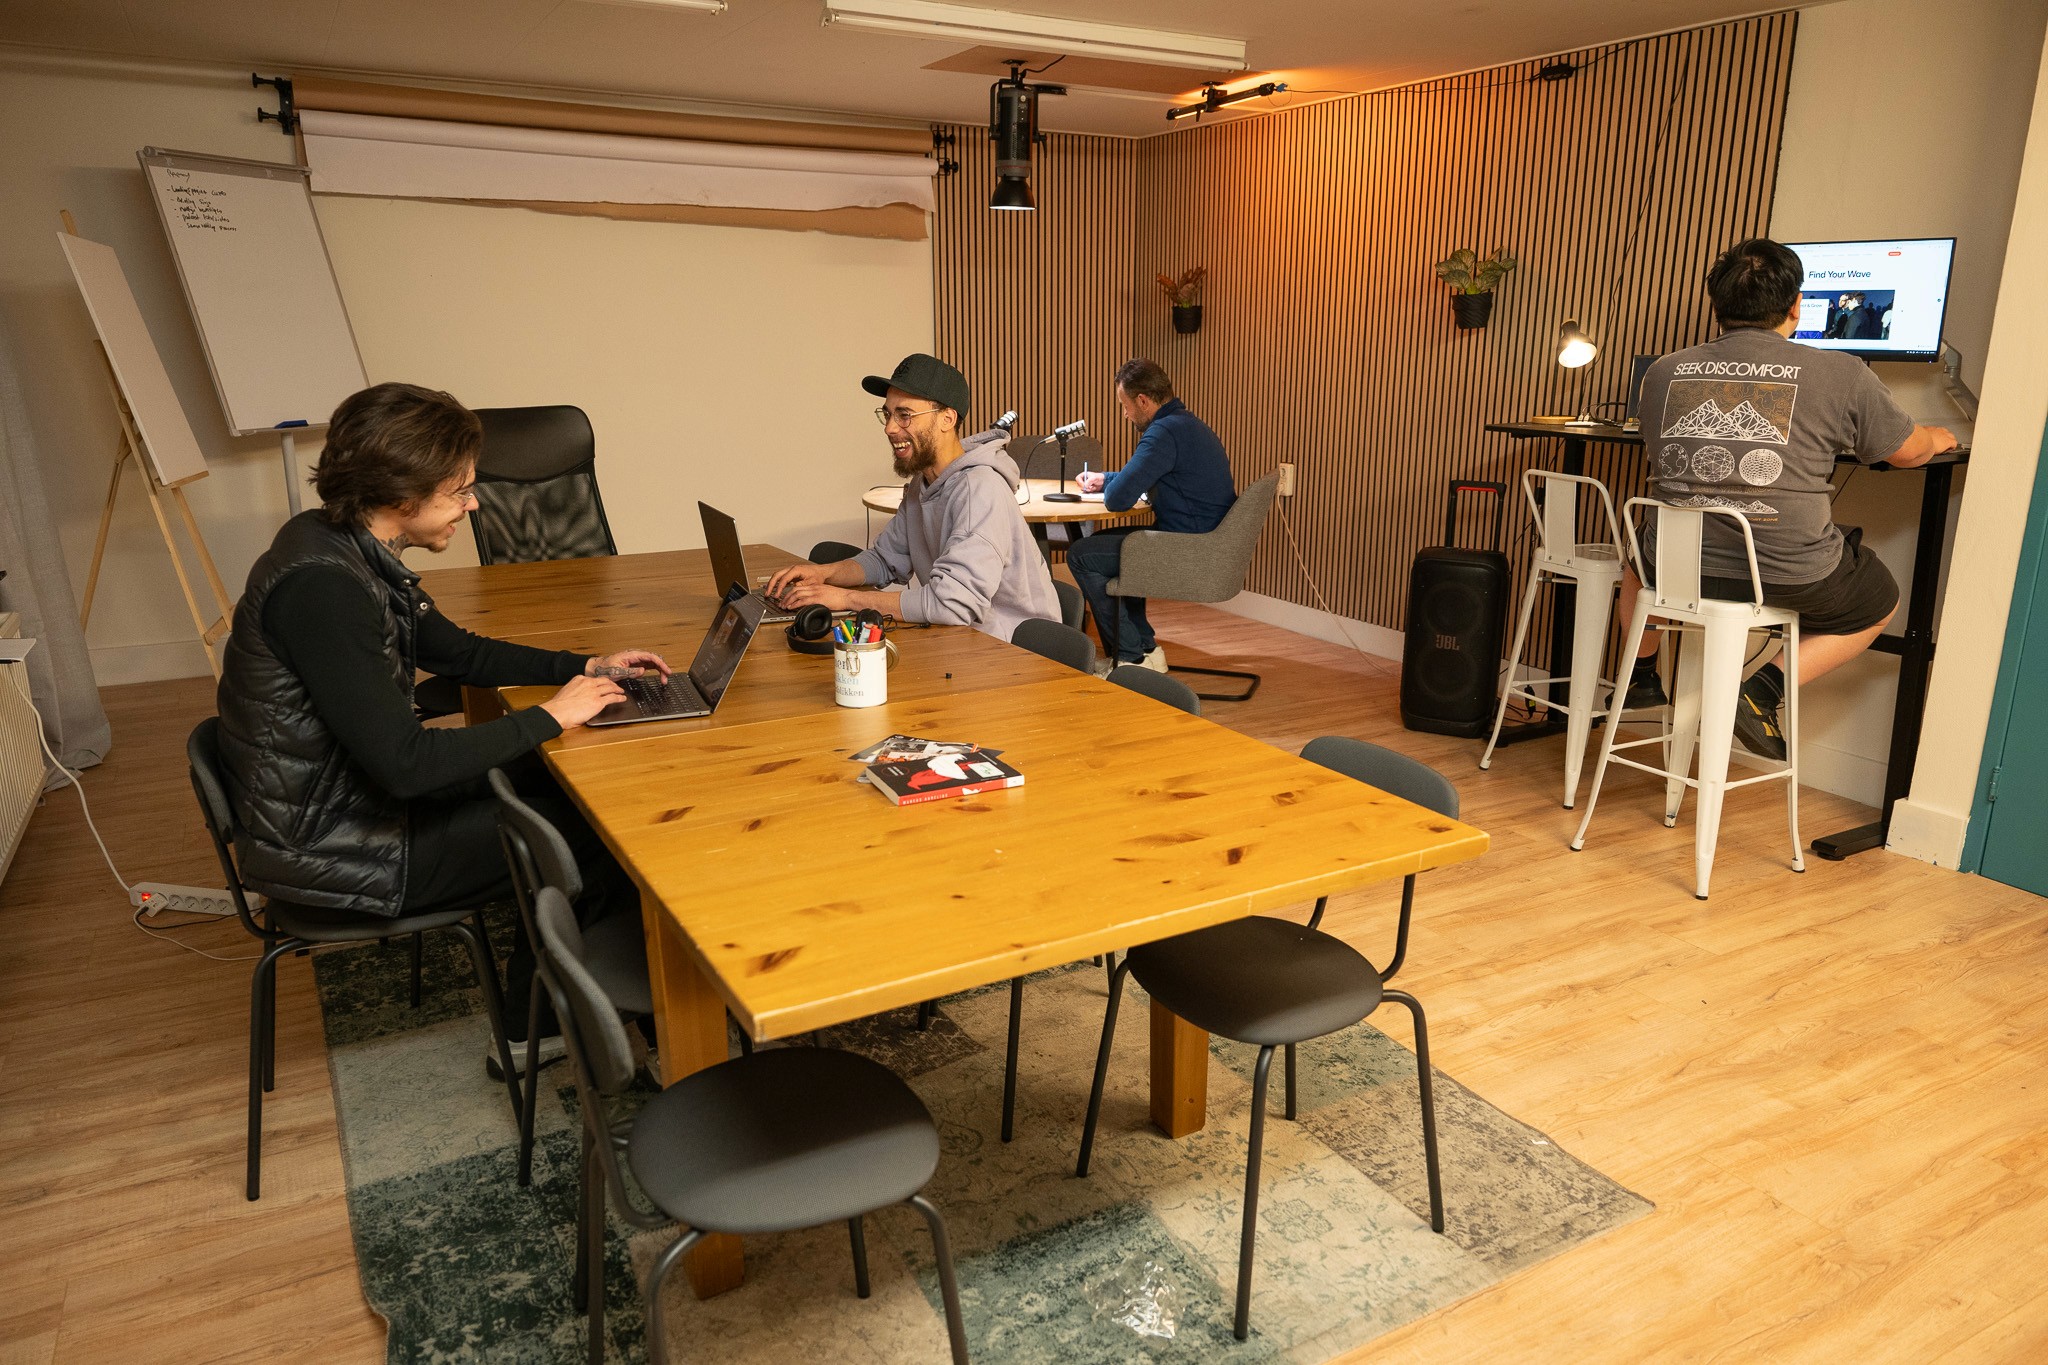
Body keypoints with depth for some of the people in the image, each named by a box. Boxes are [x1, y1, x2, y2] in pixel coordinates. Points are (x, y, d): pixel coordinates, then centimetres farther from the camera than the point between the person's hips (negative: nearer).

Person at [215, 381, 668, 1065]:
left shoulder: (353, 549, 2)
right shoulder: (319, 586, -29)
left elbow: (458, 652, 15)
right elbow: (405, 764, -31)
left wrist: (586, 666, 6)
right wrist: (549, 717, -21)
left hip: (351, 797, 10)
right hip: (324, 849, -9)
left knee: (552, 785, 12)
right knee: (591, 836, -3)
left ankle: (533, 1031, 20)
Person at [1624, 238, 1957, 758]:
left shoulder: (1663, 372, 2)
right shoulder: (1842, 375, -6)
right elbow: (1907, 452, 9)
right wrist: (1939, 438, 35)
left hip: (1677, 567, 3)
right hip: (1788, 575, -3)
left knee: (1639, 553, 38)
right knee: (1881, 602, 27)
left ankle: (1641, 675, 38)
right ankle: (1764, 691, 9)